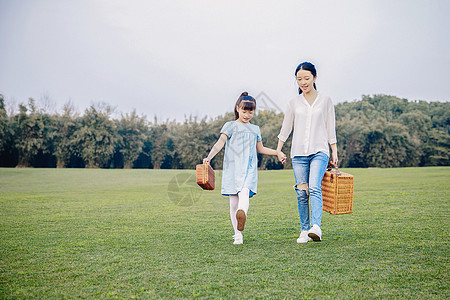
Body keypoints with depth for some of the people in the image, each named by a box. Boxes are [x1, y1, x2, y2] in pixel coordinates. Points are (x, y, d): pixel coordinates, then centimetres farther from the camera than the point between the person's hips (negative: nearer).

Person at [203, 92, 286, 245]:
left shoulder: (255, 129, 21)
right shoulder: (230, 126, 8)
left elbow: (260, 148, 34)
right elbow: (220, 143, -5)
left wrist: (277, 152, 27)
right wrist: (209, 157, -21)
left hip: (249, 169, 2)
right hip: (232, 168, -2)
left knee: (244, 192, -27)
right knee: (233, 201, -1)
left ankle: (242, 214, -51)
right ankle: (237, 234, 10)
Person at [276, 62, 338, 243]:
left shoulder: (325, 100, 8)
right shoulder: (294, 102, 10)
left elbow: (330, 128, 10)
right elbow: (286, 128, 16)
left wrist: (334, 152, 7)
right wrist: (278, 150, 13)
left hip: (319, 151, -2)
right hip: (299, 153, 2)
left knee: (314, 187, -22)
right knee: (302, 193, 0)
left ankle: (316, 227, -29)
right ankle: (304, 230, 10)